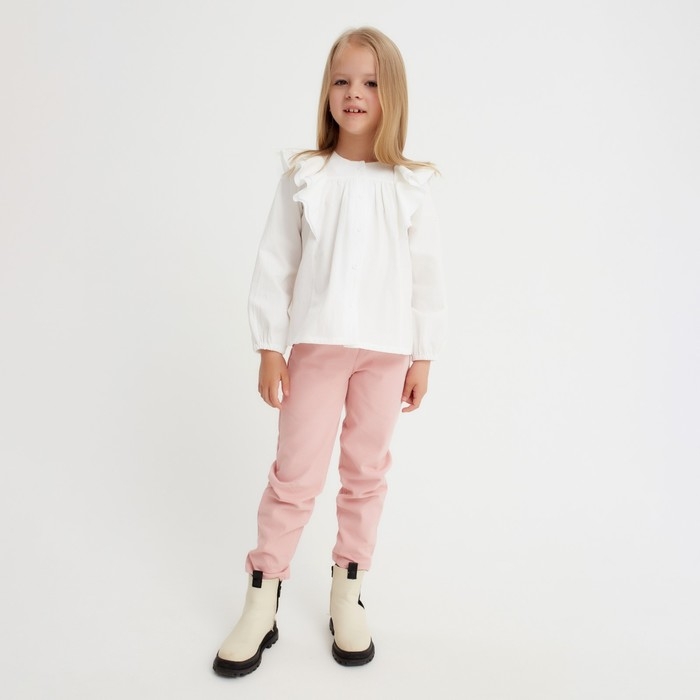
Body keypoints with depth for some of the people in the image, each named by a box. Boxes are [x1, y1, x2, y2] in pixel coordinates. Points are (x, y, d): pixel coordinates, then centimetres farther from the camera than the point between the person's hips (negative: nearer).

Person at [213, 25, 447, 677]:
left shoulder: (410, 185, 5)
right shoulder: (303, 175, 3)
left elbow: (427, 275, 7)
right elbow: (274, 264, 2)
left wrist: (424, 356, 5)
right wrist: (269, 348, -2)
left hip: (387, 349, 2)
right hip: (316, 344, -1)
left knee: (366, 472, 10)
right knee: (295, 474, 1)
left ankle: (348, 592, 27)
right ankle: (261, 604, 17)